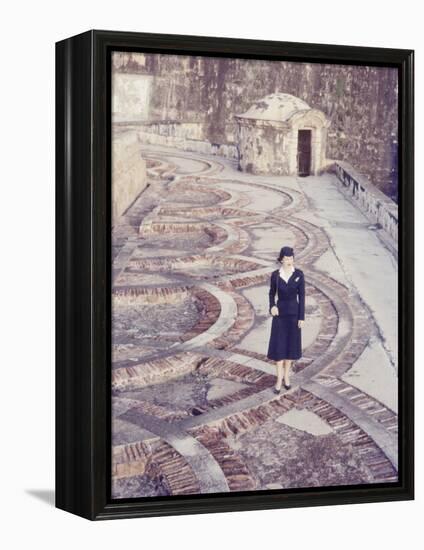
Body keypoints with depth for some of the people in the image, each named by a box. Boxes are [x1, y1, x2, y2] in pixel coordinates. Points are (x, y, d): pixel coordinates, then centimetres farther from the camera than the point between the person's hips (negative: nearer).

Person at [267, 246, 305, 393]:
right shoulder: (275, 275, -8)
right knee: (278, 346, -2)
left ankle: (286, 376, 27)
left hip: (294, 313, 0)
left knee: (290, 345, 10)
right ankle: (279, 379, 9)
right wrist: (272, 307, -12)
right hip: (280, 313, 0)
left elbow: (302, 296, -5)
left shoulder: (299, 274, -9)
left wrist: (302, 317, -6)